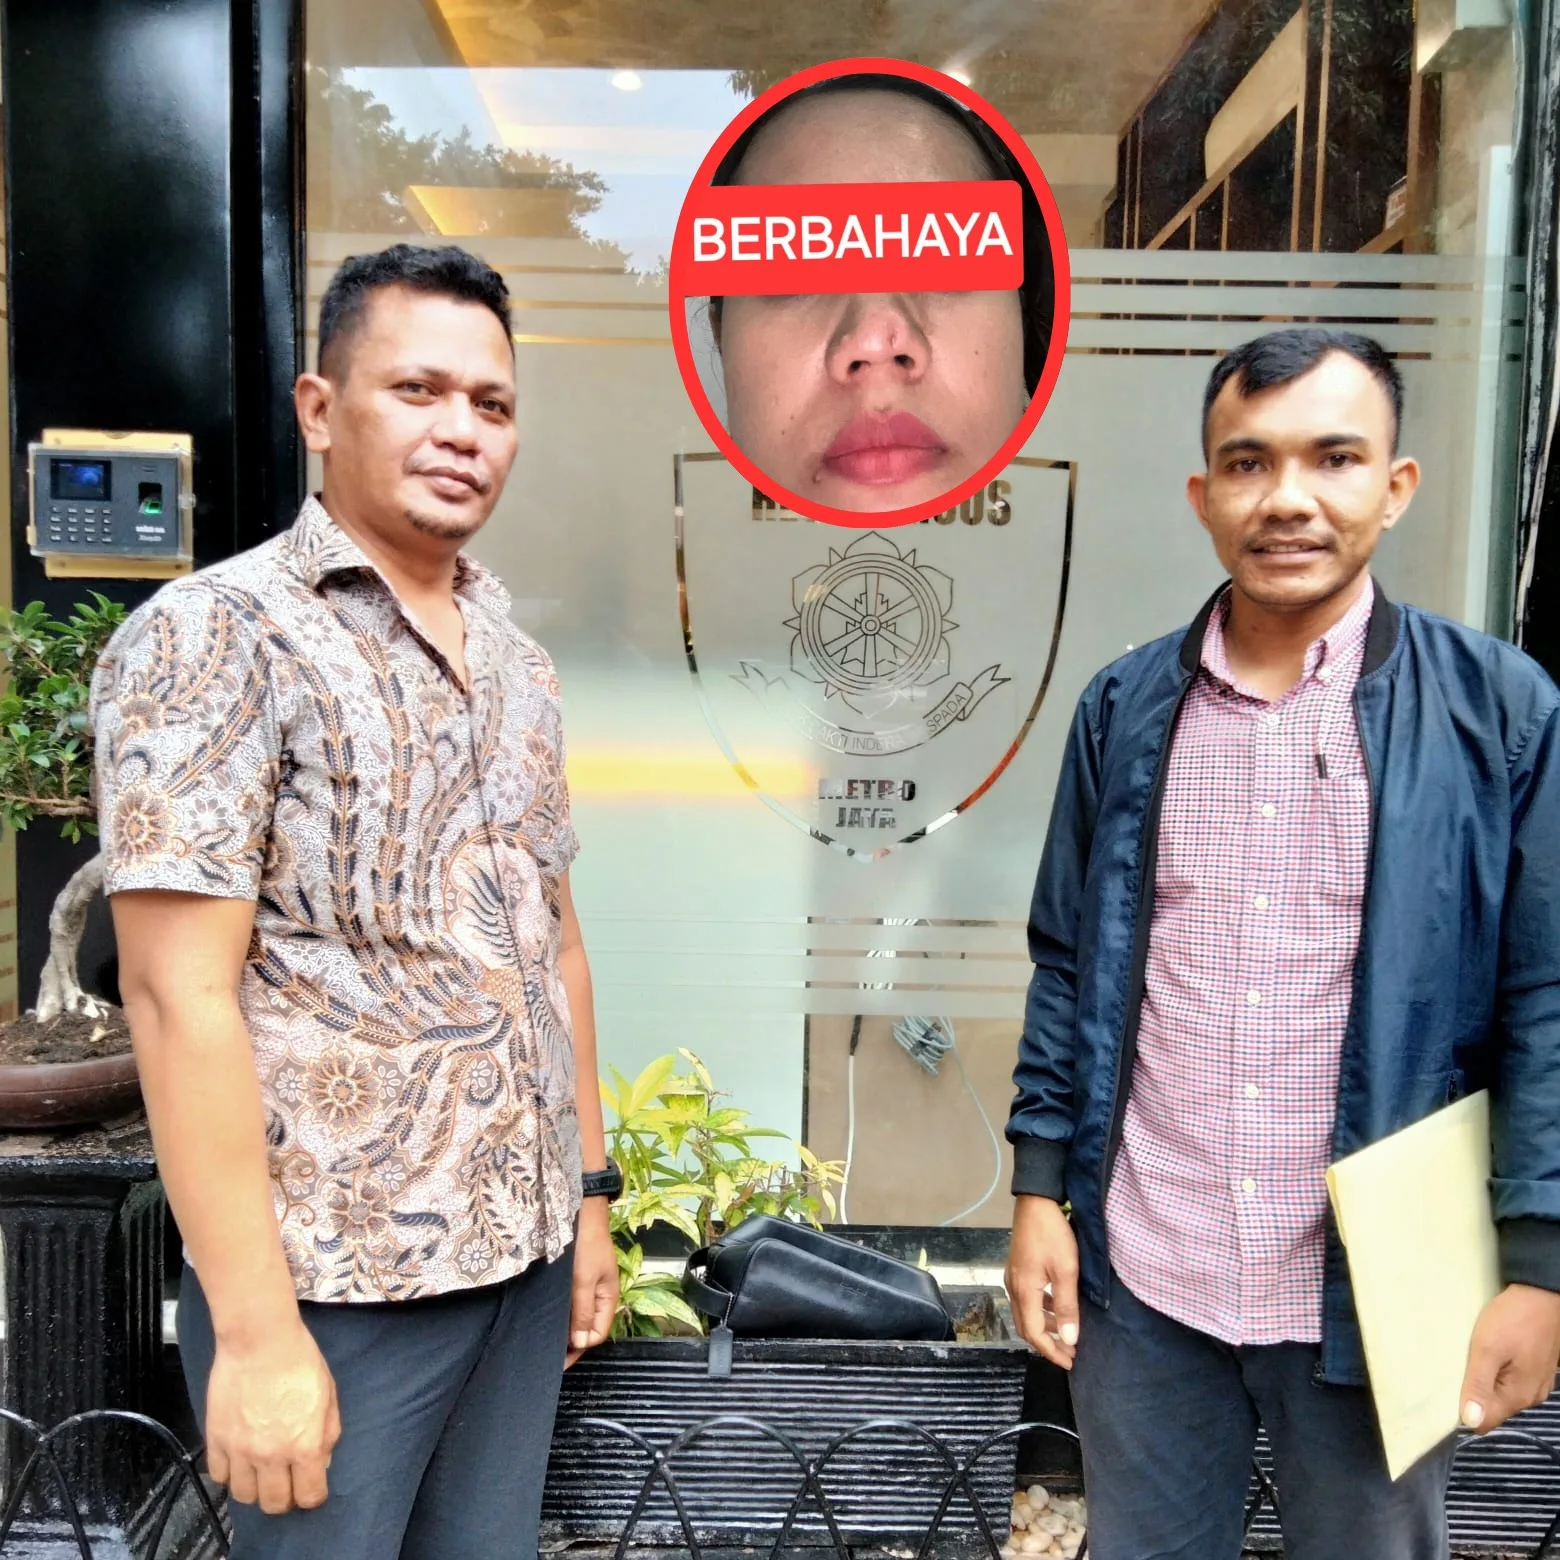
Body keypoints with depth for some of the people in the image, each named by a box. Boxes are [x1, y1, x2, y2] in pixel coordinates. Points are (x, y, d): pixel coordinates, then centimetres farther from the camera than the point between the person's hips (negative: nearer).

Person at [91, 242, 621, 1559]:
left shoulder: (517, 661, 7)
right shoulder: (215, 636, -12)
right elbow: (180, 993, -17)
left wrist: (588, 1190, 12)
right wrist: (256, 1328, -18)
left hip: (522, 1254, 6)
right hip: (338, 1280, -6)